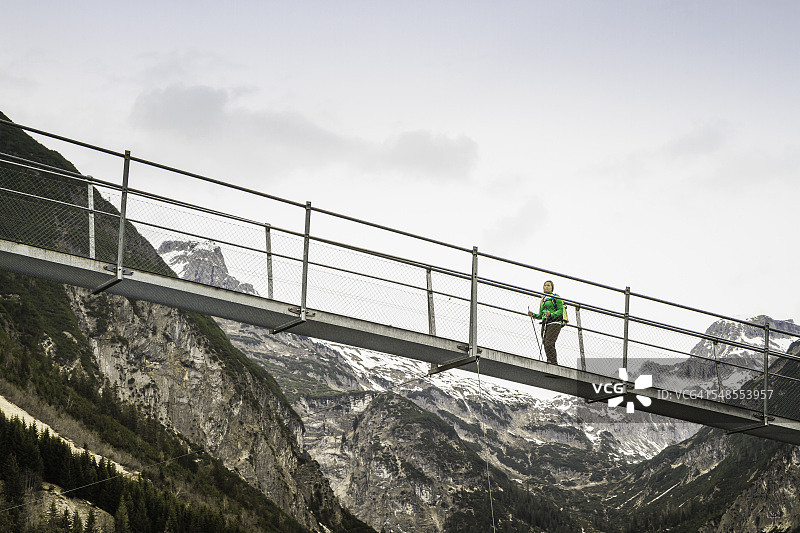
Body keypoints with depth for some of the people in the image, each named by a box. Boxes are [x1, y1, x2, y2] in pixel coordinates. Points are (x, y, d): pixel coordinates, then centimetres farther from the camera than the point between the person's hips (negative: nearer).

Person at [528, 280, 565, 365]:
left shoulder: (556, 297, 5)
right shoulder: (543, 300, 26)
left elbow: (561, 310, -4)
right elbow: (540, 315, 26)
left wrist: (551, 315, -18)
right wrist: (533, 315, 7)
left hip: (554, 323, -7)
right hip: (545, 324, 7)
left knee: (549, 343, -22)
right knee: (546, 344, -3)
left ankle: (554, 363, -25)